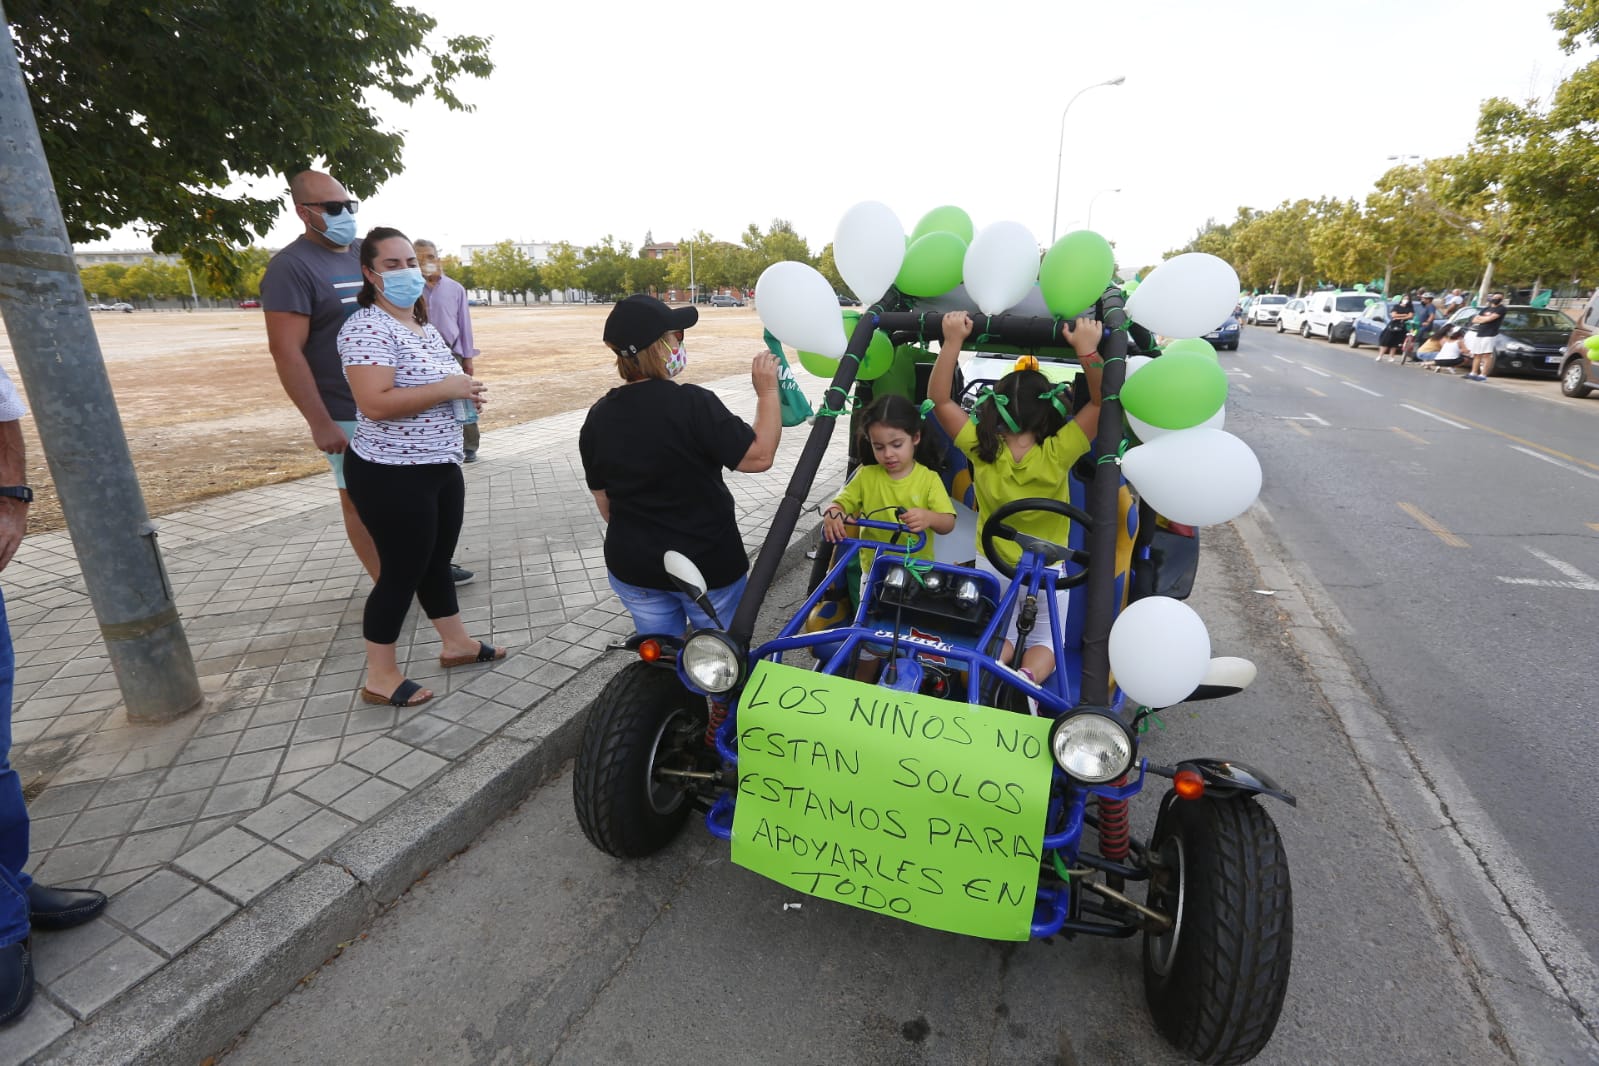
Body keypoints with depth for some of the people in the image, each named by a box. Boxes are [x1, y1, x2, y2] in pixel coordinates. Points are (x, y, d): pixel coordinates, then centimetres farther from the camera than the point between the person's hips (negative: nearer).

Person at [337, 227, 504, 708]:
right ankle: (380, 677, 16)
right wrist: (448, 388, -22)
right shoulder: (366, 328, -17)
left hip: (439, 467, 9)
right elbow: (375, 403, -29)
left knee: (438, 561, 19)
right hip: (392, 475, -9)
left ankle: (456, 644, 34)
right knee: (402, 571, 1)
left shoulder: (423, 324, 12)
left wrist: (465, 391, 5)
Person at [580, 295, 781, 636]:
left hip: (633, 567, 5)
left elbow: (604, 499, 7)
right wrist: (767, 391, -11)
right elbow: (759, 456, -22)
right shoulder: (692, 404, -22)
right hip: (708, 565, -5)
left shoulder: (598, 417, -2)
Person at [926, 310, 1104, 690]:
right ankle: (1028, 677, -17)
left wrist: (953, 340, -19)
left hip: (991, 565, 2)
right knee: (1044, 639, 17)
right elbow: (1100, 401, -19)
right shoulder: (1057, 455, -24)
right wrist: (1087, 349, -26)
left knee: (998, 632, 21)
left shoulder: (981, 449, -20)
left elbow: (938, 399, -16)